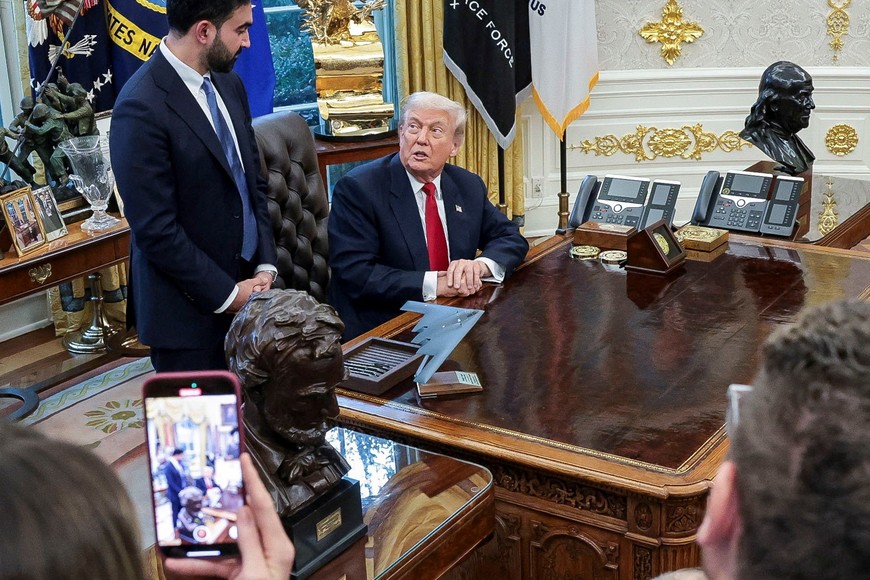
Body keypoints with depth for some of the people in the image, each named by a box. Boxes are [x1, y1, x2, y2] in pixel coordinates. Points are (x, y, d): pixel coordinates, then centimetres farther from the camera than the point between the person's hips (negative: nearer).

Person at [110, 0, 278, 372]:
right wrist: (227, 294, -14)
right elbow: (156, 230, -20)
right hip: (191, 312, -7)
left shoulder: (229, 84, 6)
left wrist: (265, 267, 1)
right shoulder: (142, 109, -19)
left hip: (245, 290, 7)